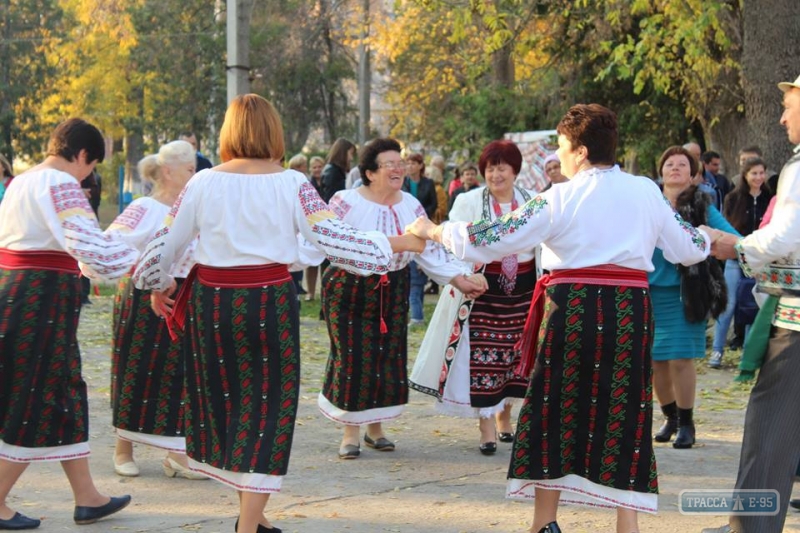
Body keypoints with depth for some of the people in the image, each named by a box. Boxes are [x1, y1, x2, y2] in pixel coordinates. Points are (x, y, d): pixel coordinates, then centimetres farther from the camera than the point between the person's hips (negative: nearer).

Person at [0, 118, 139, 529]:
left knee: (64, 394, 14)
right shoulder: (62, 186, -13)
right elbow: (88, 242, -25)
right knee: (33, 402, 0)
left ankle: (87, 497, 21)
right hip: (44, 299, -10)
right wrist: (141, 262, -16)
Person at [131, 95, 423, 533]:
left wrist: (157, 285, 23)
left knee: (226, 402, 18)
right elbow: (335, 238, -11)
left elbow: (165, 245, 4)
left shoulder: (204, 183, -2)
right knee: (267, 406, 7)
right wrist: (394, 244, 2)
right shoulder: (291, 184, -7)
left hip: (212, 301, 2)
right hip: (269, 301, -2)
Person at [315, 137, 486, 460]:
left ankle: (376, 427, 22)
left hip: (393, 292, 5)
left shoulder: (411, 206, 3)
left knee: (388, 358, 6)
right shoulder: (346, 203, -12)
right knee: (353, 360, -5)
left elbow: (430, 250, 3)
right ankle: (350, 432, 8)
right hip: (349, 290, -5)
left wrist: (458, 279, -5)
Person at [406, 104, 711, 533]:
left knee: (555, 411, 10)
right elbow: (689, 248, 13)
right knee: (625, 417, 8)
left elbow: (496, 238, -7)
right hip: (630, 313, 3)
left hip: (572, 309, -3)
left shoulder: (560, 198, -5)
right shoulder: (646, 192, 5)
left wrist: (435, 232, 4)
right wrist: (707, 240, 37)